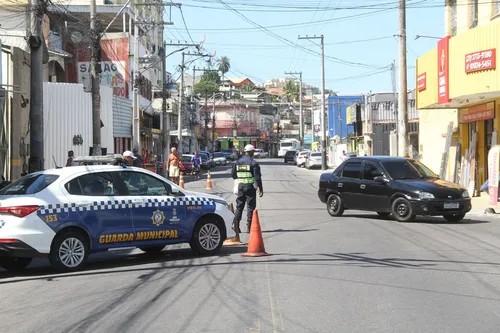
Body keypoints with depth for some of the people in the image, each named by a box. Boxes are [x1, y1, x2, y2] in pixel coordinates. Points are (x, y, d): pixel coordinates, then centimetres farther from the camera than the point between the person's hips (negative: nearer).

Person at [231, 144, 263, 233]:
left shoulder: (238, 162, 6)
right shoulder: (253, 163, -9)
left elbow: (233, 175, 12)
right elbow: (257, 177, -12)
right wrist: (260, 189, -7)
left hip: (240, 186, 4)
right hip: (250, 187, -4)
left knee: (239, 206, 11)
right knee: (250, 207, 2)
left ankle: (236, 223, -3)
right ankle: (249, 226, 2)